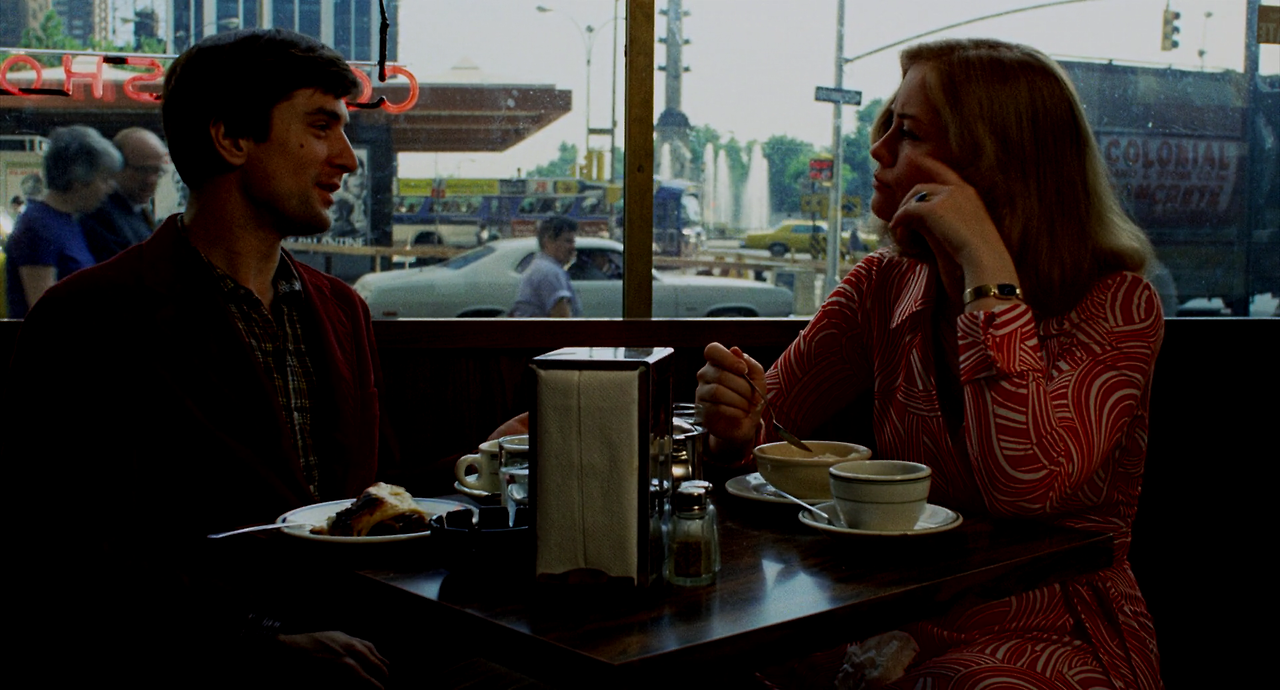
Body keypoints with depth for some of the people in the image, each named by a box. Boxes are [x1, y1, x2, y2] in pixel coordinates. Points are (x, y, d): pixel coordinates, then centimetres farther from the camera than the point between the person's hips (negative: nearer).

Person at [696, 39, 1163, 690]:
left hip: (1055, 637, -3)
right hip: (908, 618, 4)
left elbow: (1025, 488, -30)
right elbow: (761, 428, 5)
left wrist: (985, 261, -27)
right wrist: (735, 428, -20)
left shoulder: (1115, 302, -12)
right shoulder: (882, 285, 1)